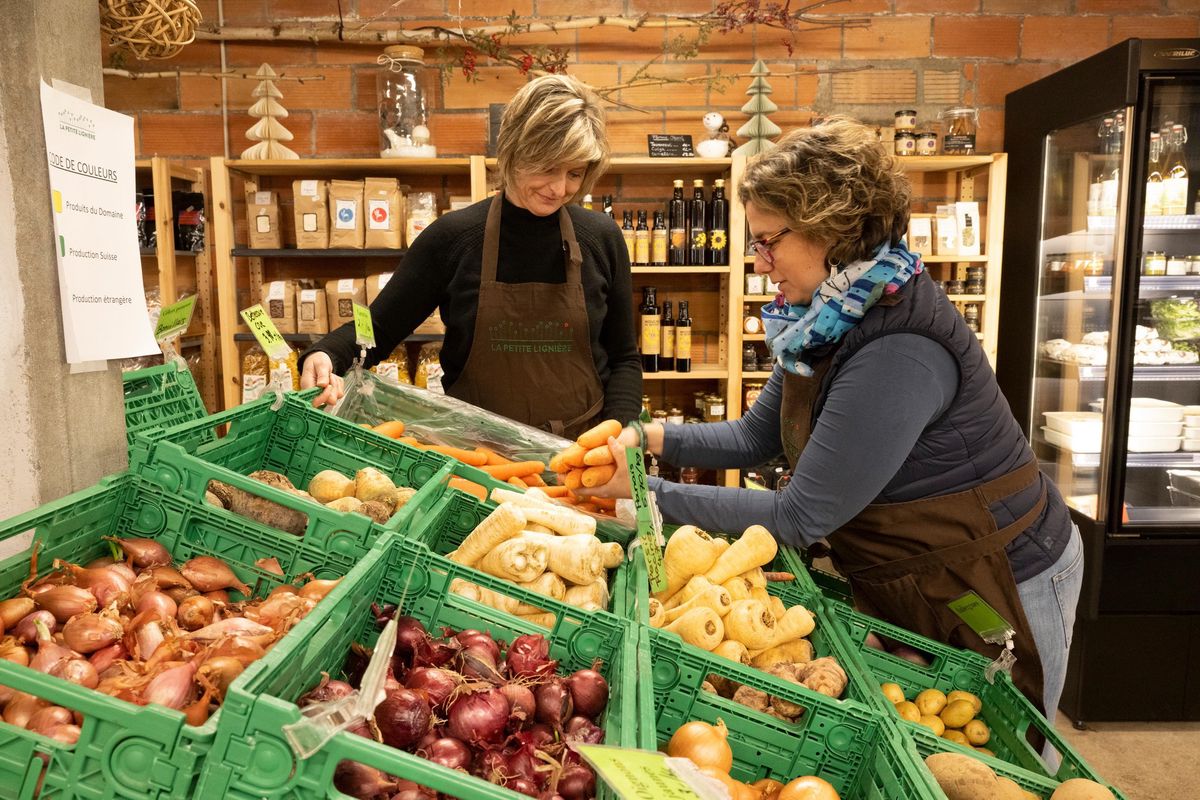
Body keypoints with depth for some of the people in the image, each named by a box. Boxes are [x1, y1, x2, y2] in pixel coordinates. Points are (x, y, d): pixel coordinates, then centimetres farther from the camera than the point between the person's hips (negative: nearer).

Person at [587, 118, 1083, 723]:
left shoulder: (899, 354, -34)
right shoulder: (833, 321, -4)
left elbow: (800, 517, -29)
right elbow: (755, 435, 3)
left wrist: (652, 493, -24)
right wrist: (651, 437, -11)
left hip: (1001, 592, -8)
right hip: (914, 583, 8)